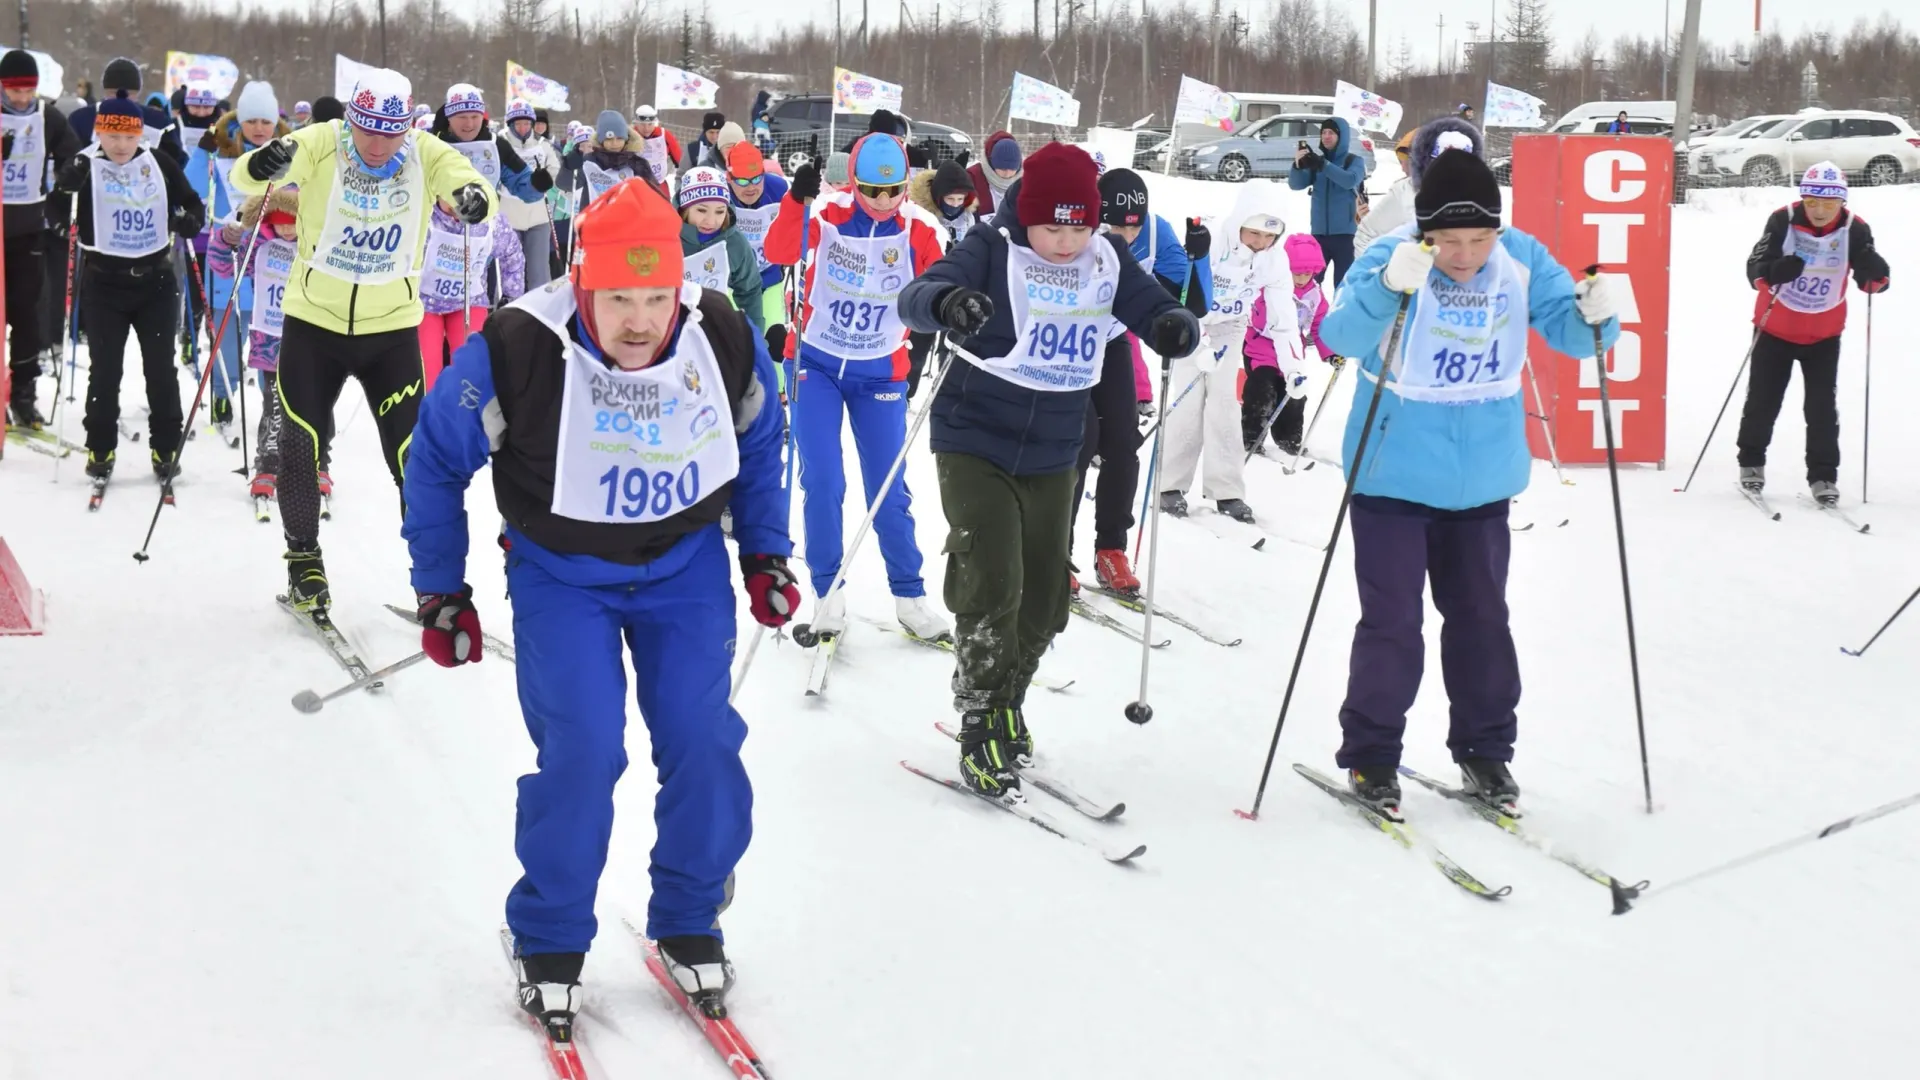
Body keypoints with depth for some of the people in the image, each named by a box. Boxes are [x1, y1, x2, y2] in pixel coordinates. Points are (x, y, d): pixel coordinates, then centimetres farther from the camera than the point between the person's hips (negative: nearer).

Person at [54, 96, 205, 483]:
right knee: (104, 370, 3)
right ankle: (100, 450, 13)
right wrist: (67, 188, -37)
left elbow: (191, 202, 9)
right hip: (104, 282, -2)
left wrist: (188, 219, -13)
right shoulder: (85, 166, -7)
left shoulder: (159, 163, 0)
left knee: (161, 368, 7)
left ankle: (166, 449, 16)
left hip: (156, 281, 2)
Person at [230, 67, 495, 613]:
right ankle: (304, 559, 24)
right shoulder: (321, 143, -15)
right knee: (301, 446, 4)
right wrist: (263, 167, -49)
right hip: (315, 321, 0)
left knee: (413, 451, -1)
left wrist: (474, 198, -48)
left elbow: (466, 182, -23)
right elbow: (247, 178, -25)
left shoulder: (426, 153, -11)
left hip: (392, 325, 0)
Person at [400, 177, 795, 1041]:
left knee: (702, 742, -5)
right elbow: (437, 459, -9)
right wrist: (440, 590, -5)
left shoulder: (726, 343, -16)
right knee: (581, 752, -14)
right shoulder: (515, 353, -26)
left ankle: (689, 922, 18)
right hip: (561, 572, -2)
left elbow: (759, 442, 7)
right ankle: (548, 942, 8)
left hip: (686, 565, 3)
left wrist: (766, 551, 9)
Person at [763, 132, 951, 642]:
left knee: (888, 489, 6)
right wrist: (796, 199, -42)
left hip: (880, 372, 1)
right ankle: (828, 591, 12)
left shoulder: (919, 228, -12)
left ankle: (909, 595, 18)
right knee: (822, 482, -3)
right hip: (816, 363, -1)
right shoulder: (829, 213, -15)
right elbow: (779, 253, -27)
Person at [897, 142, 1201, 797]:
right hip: (976, 446, -5)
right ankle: (980, 731, 2)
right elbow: (916, 296, -28)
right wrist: (946, 303, -53)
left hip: (1053, 458, 5)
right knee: (992, 587, -14)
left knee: (1044, 601, 12)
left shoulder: (1107, 260, -2)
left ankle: (1005, 707, 36)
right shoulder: (994, 250, -15)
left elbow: (1159, 313, -3)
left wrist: (1176, 327, -28)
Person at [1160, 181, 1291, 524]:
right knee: (1187, 403, -11)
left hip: (1230, 330, 4)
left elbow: (1283, 315, -7)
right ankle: (1170, 485, -1)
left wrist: (1293, 366, -12)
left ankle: (1227, 491, 2)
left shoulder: (1275, 258, -14)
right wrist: (1199, 346, -39)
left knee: (1224, 405, -3)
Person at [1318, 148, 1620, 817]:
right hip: (1394, 479, -4)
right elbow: (1342, 337, -32)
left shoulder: (1522, 260, -7)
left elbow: (1568, 329, -2)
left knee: (1481, 618, 13)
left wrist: (1596, 314, -26)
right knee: (1392, 622, -2)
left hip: (1483, 481, 4)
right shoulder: (1392, 258, -18)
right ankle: (1370, 757, 14)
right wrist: (1389, 287, -50)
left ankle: (1485, 752, 28)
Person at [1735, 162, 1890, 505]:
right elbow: (1756, 267, -24)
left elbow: (1873, 281, -15)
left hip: (1824, 335, 0)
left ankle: (1823, 476, 8)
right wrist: (1773, 272, -47)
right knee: (1763, 400, 8)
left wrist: (1872, 269, -38)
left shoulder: (1854, 228, -15)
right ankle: (1751, 462, 29)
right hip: (1776, 328, 0)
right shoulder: (1783, 220, -20)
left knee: (1822, 407, -3)